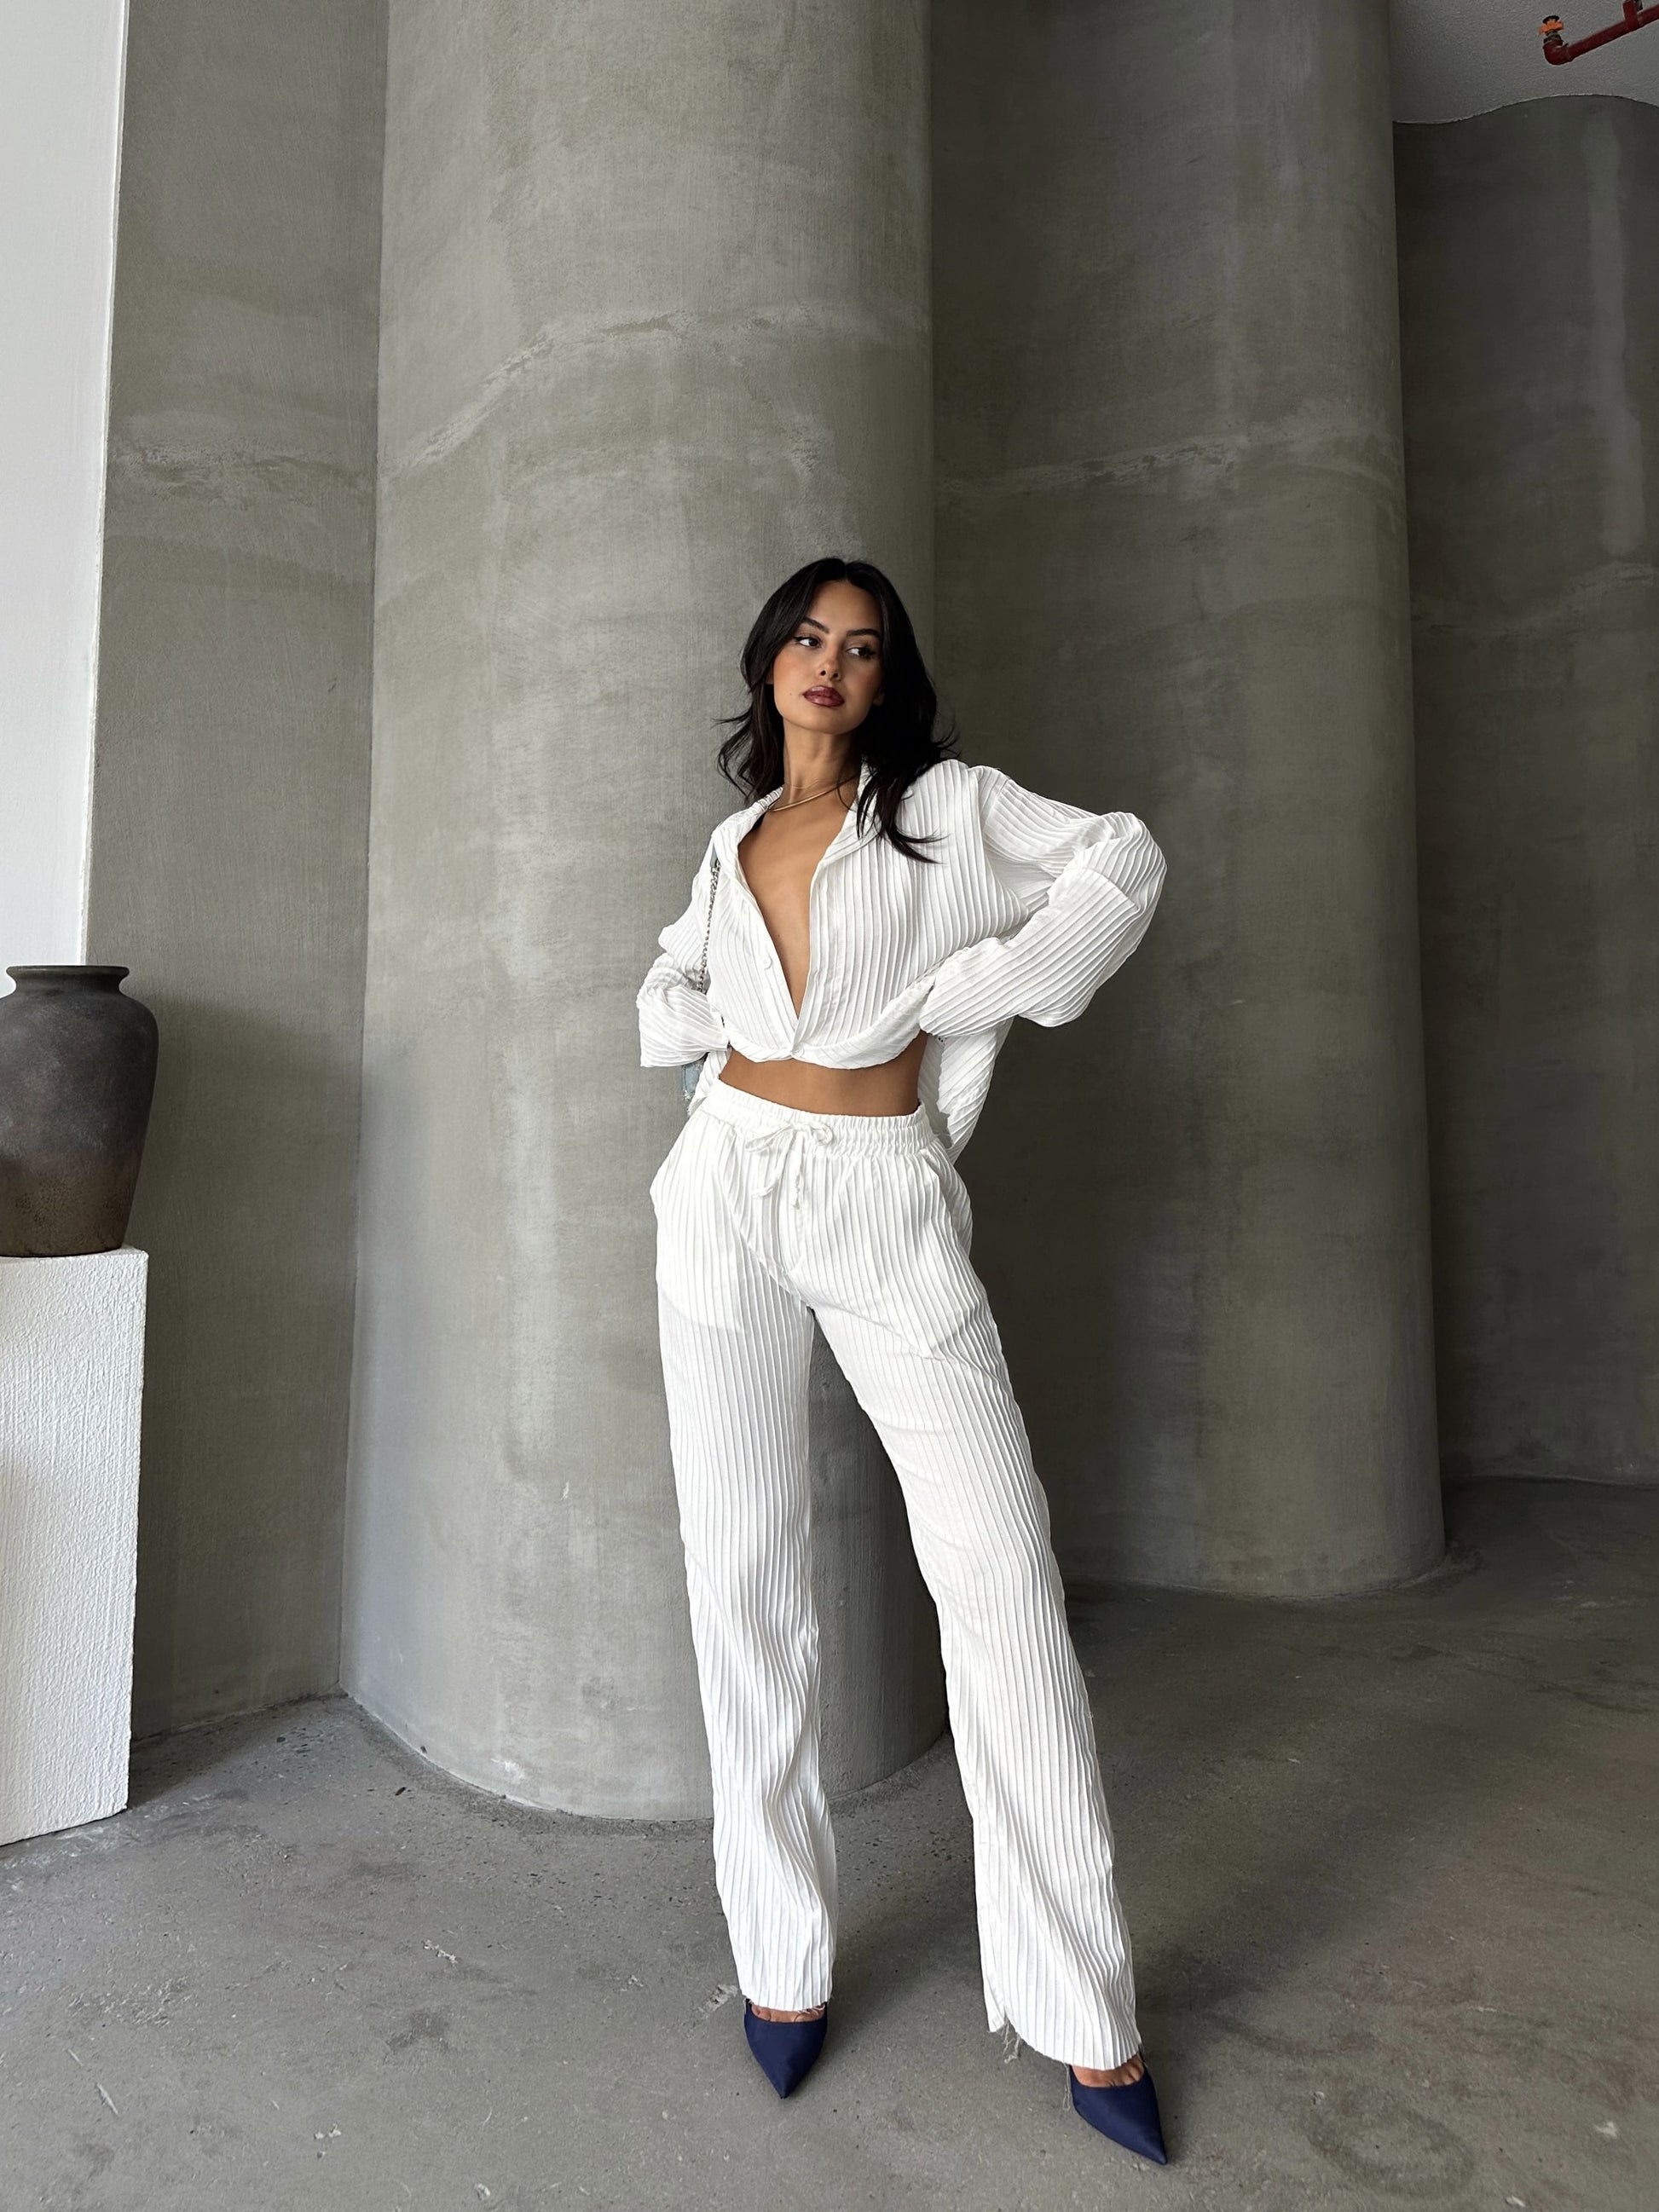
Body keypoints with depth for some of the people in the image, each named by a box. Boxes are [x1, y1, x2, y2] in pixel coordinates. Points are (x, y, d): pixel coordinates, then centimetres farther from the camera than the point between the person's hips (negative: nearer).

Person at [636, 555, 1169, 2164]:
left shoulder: (947, 805, 5)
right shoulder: (732, 845, 16)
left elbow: (1123, 862, -2)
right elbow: (671, 987, 27)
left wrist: (953, 999, -7)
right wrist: (718, 1023, 5)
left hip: (890, 1210, -3)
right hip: (729, 1191, 4)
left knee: (1003, 1573, -9)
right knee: (744, 1579, 4)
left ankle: (1084, 2012, 5)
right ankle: (782, 1958, 20)